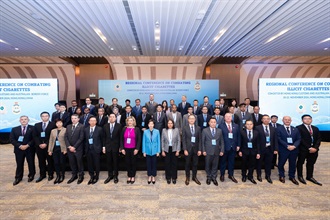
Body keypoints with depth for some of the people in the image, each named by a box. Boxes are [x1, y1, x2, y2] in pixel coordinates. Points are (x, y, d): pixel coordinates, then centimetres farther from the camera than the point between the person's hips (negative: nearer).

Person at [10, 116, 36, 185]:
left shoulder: (32, 128, -1)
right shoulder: (14, 129, 8)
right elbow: (11, 139, 1)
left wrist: (27, 145, -16)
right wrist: (19, 146, -12)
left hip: (30, 149, -2)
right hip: (19, 149, 2)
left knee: (31, 163, 8)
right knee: (19, 164, 9)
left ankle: (31, 176, 25)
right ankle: (18, 178, 23)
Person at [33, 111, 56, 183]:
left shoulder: (53, 125, -3)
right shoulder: (37, 125, 12)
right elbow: (35, 136, 6)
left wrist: (46, 144, -13)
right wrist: (39, 144, -7)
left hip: (49, 146, -3)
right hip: (39, 146, 4)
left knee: (50, 160, 5)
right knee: (41, 161, 9)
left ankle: (50, 175, 16)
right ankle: (42, 175, 21)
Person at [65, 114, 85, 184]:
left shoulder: (81, 126, -6)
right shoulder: (68, 127, 12)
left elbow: (81, 138, -11)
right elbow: (66, 137, 7)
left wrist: (74, 147, -13)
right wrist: (69, 146, -6)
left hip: (78, 148, -5)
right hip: (70, 148, 5)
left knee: (79, 162, 4)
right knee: (72, 162, 11)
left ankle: (81, 176, 19)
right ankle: (74, 175, 26)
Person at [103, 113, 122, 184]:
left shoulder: (119, 126, -5)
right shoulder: (105, 126, 5)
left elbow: (120, 137, -4)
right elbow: (104, 137, 6)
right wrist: (104, 146, 1)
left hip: (116, 147, -2)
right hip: (108, 146, 3)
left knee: (115, 162, 7)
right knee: (109, 162, 10)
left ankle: (115, 176, 21)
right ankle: (110, 175, 24)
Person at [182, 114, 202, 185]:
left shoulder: (198, 128, 3)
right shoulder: (185, 128, -2)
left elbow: (200, 139, 3)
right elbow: (183, 140, -5)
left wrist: (199, 149, -3)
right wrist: (185, 149, -11)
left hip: (196, 149, 2)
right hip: (188, 148, -2)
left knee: (195, 164, 11)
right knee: (187, 164, 10)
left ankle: (194, 177, 28)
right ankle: (187, 177, 26)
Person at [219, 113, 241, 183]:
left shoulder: (236, 126, 8)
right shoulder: (221, 126, -6)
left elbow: (238, 136, 9)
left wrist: (238, 145, 2)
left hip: (233, 147, 3)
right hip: (224, 147, -3)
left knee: (232, 162, 13)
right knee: (223, 161, 10)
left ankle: (231, 175, 28)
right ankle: (222, 175, 25)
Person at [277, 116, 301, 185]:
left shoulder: (295, 129, 11)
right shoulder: (279, 129, -2)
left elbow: (298, 139, 5)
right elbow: (279, 139, -9)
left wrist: (294, 146, -13)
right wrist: (287, 146, -17)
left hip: (294, 149, 3)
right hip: (283, 150, -3)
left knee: (293, 164, 12)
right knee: (281, 163, 7)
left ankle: (292, 177, 29)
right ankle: (282, 176, 26)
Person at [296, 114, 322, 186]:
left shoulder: (315, 128, 13)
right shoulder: (299, 128, -7)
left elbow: (318, 139, 7)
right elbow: (300, 139, -12)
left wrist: (315, 147, -8)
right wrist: (309, 148, -15)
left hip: (314, 149, 5)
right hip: (303, 149, -5)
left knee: (311, 163, 13)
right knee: (300, 162, 7)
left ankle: (309, 176, 26)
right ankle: (300, 176, 20)